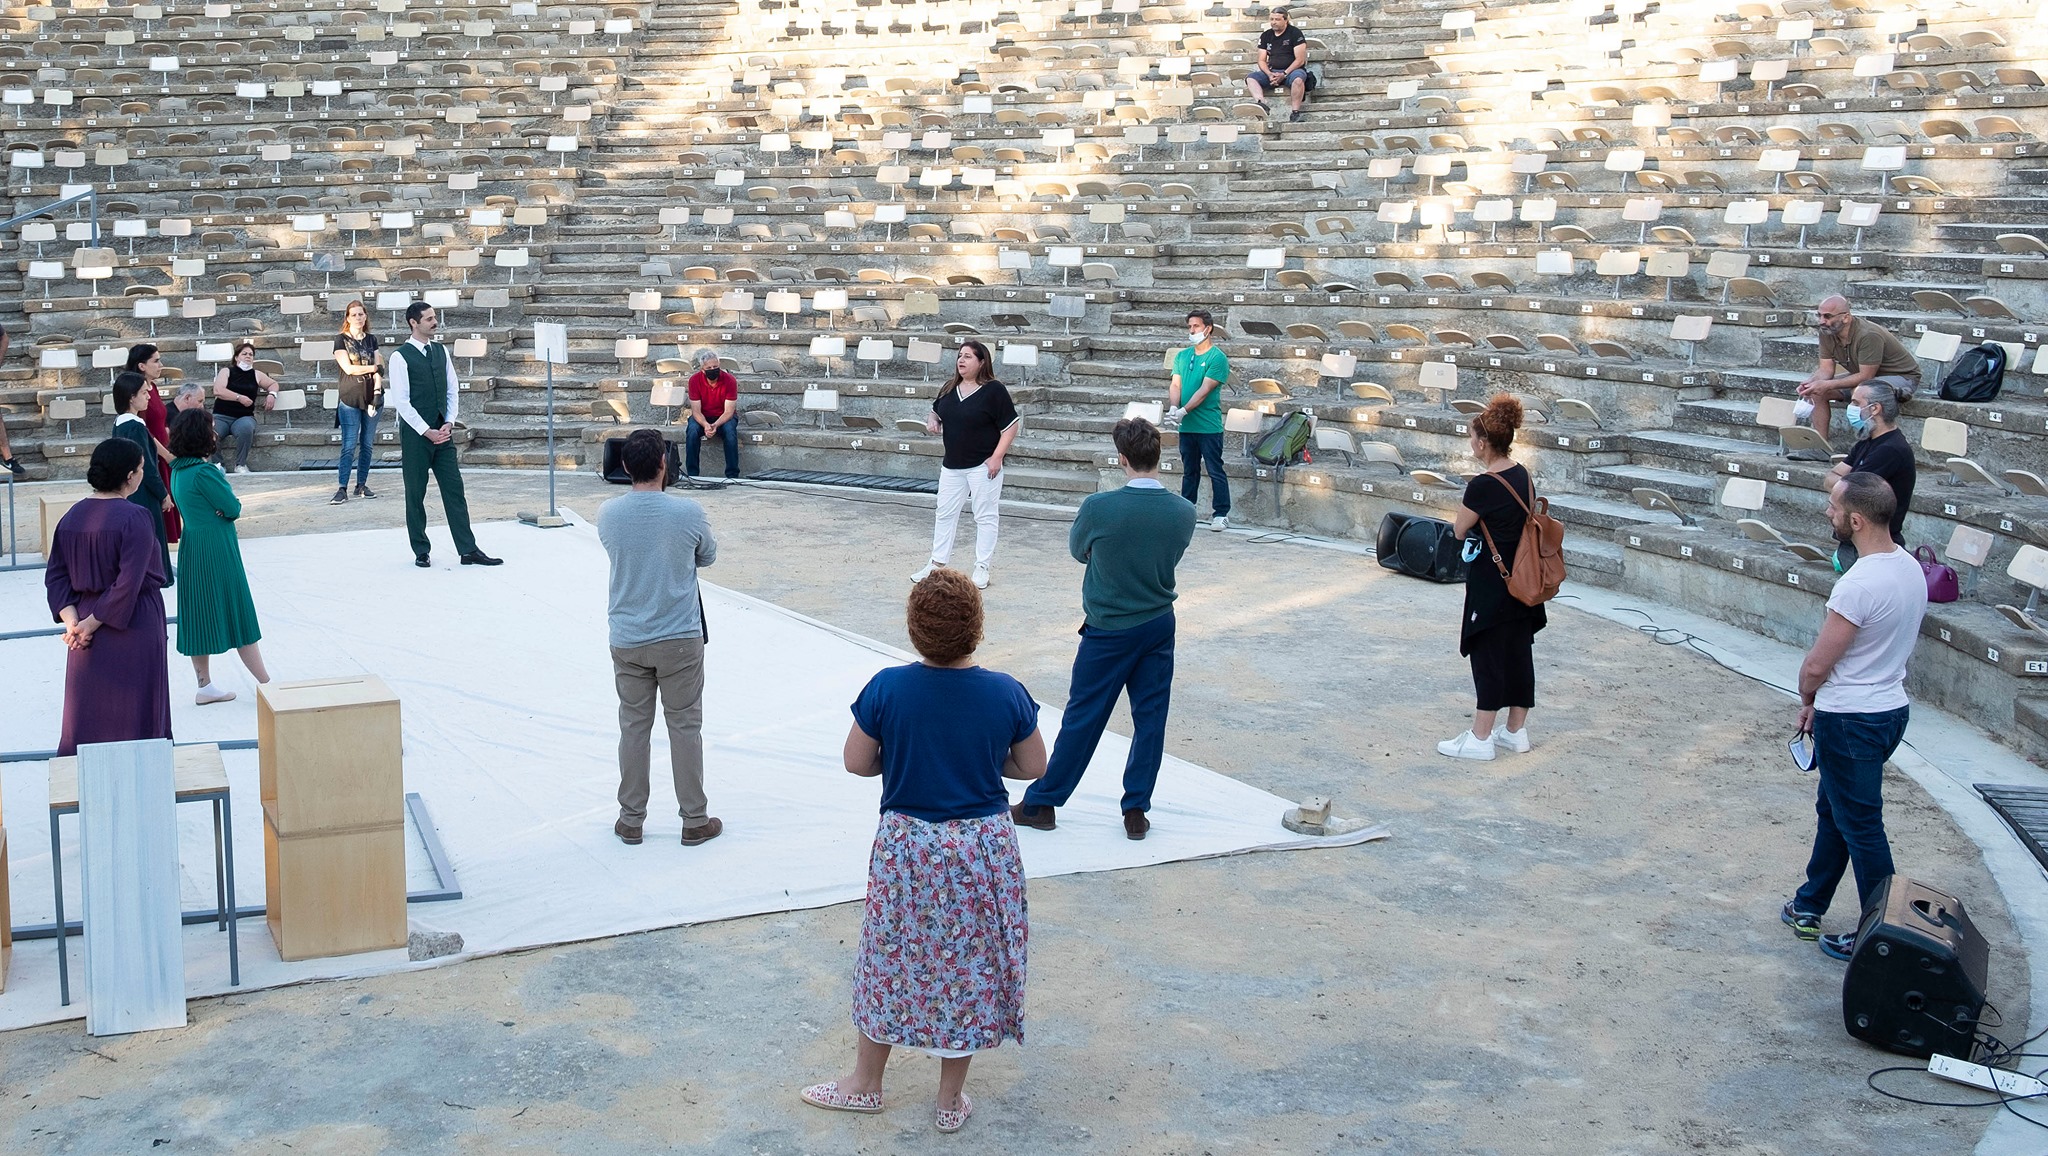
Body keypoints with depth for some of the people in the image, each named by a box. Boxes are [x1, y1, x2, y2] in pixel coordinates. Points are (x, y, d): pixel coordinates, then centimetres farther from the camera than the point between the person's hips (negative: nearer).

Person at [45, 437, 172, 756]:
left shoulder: (72, 517, 4)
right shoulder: (133, 517, -16)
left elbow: (55, 575, 2)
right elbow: (129, 583, -22)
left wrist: (72, 622, -6)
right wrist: (93, 622, -14)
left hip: (86, 632, 6)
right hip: (132, 631, -6)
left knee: (88, 714, 14)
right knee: (134, 717, 4)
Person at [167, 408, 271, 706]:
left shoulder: (178, 470, 9)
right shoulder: (204, 472, -19)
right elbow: (233, 508, -17)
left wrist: (221, 505, -7)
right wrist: (229, 498, 3)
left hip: (191, 546, 9)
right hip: (216, 548, -9)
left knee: (200, 616, 12)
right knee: (238, 615, -2)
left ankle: (205, 686, 17)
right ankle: (268, 683, 5)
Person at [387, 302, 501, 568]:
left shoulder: (441, 351, 10)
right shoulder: (401, 357, -8)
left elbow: (452, 390, 13)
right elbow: (401, 401, -11)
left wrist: (448, 423, -1)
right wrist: (427, 432, -13)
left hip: (442, 432, 5)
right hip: (415, 434, -5)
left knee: (454, 490, 2)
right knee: (415, 494, 3)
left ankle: (468, 550, 3)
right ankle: (421, 552, 13)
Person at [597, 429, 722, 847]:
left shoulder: (608, 514, -7)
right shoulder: (688, 512, -13)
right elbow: (708, 557, 5)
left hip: (627, 641, 2)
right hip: (680, 640, -2)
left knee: (634, 726, 12)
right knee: (685, 727, 8)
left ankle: (631, 819, 20)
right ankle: (695, 821, 16)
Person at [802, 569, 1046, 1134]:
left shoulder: (887, 689, -15)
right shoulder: (1007, 694, -12)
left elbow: (857, 762, -4)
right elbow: (1034, 767, 0)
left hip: (906, 846, 0)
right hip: (982, 850, 1)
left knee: (890, 960, 17)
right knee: (967, 966, 14)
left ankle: (866, 1083, 33)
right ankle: (952, 1100, 26)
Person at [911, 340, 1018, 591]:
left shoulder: (994, 390, -11)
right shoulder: (949, 389, 7)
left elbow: (1011, 426, -10)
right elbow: (935, 412, 23)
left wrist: (996, 457, -16)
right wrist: (932, 422, -2)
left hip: (983, 466, -6)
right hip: (952, 465, 6)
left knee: (985, 516, 2)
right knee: (945, 514, 11)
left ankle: (982, 568, 10)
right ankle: (937, 563, 21)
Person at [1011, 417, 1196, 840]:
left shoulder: (1098, 508, -20)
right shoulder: (1184, 512, -9)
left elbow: (1078, 551, -1)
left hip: (1108, 630, -3)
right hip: (1159, 627, 3)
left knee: (1082, 719, 6)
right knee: (1150, 718, 11)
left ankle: (1041, 803, 18)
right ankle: (1136, 810, 16)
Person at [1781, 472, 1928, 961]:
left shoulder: (1858, 585, -28)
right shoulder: (1911, 568, 2)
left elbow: (1816, 667, -21)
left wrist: (1807, 699, 2)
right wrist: (1821, 703, 12)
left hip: (1851, 722, -9)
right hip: (1891, 706, 9)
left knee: (1860, 827, 4)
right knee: (1833, 808, 22)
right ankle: (1809, 906, 36)